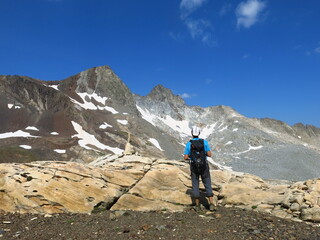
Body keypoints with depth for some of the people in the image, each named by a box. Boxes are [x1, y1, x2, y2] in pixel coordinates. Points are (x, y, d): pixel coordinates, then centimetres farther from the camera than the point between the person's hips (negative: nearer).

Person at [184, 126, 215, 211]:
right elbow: (209, 154, -8)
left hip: (194, 167, 0)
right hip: (204, 166, 0)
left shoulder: (189, 144, -7)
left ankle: (197, 205, 14)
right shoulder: (204, 142, -6)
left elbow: (185, 157, -9)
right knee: (208, 185, 9)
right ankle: (211, 204, 2)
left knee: (195, 186, 11)